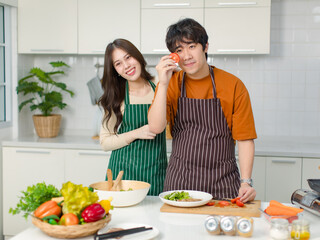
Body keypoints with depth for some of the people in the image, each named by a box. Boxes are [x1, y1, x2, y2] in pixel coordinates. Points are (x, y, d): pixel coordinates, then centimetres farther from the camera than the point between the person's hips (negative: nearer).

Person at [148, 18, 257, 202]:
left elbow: (245, 139, -3)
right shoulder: (171, 84, 3)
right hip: (179, 181, 1)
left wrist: (246, 182, -13)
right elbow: (156, 127, -11)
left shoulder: (233, 85, -3)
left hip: (222, 181, -1)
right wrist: (163, 83, -18)